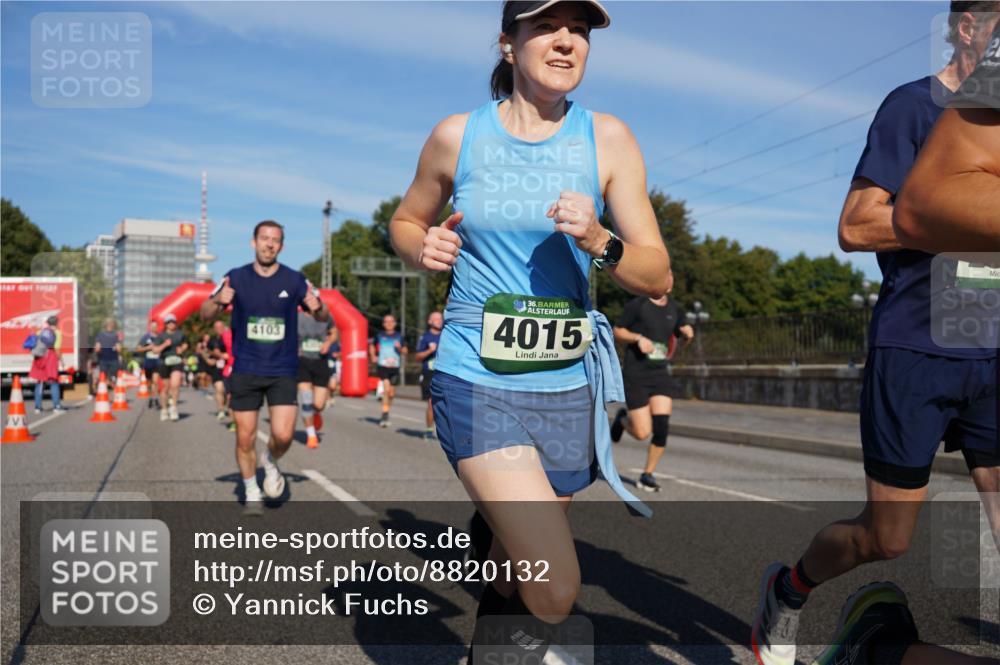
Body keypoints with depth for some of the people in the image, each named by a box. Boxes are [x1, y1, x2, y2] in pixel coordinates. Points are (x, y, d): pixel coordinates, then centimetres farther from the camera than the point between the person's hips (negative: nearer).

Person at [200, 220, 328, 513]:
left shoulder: (295, 280, -1)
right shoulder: (236, 278, 0)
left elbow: (323, 318, 6)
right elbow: (205, 314, 2)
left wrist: (318, 307, -19)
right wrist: (218, 301, -21)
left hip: (283, 371, 0)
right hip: (245, 370, 1)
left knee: (283, 435, -12)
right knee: (245, 438, 4)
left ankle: (271, 462, 23)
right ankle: (251, 492, 26)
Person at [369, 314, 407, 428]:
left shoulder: (398, 336, 8)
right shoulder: (379, 335, 6)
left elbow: (405, 352, 12)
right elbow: (372, 346, 24)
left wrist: (400, 348, -8)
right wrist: (373, 357, 10)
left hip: (395, 367, 2)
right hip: (382, 366, -2)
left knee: (391, 393, 7)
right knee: (386, 389, -18)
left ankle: (386, 411, 26)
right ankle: (385, 415, -15)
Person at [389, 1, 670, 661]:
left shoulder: (608, 139, 0)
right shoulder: (457, 136, -1)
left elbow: (657, 277, -1)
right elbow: (405, 222, 15)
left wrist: (597, 242, -20)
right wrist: (423, 248, -7)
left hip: (568, 388, 3)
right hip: (477, 383, -2)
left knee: (516, 574, 18)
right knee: (556, 589, -16)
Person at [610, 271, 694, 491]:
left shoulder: (675, 309, 8)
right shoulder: (636, 305, -5)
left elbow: (682, 336, 21)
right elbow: (617, 331, 2)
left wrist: (688, 334, -2)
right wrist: (638, 337, -15)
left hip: (660, 374, 4)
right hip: (636, 376, -4)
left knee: (661, 427, -9)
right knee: (642, 433, -6)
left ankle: (648, 474, 11)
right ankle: (622, 419, 29)